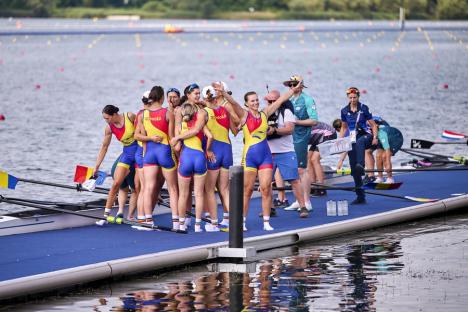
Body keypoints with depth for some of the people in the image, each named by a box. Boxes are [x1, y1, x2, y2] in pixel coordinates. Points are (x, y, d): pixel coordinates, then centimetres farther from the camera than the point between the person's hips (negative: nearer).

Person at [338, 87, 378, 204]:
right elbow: (344, 127, 21)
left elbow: (373, 125, 2)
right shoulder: (344, 111, 8)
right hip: (352, 139, 4)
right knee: (353, 169, -1)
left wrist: (375, 137, -13)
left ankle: (360, 166, -63)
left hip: (365, 135, -4)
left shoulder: (364, 108, -1)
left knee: (359, 142, -43)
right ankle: (360, 196, 7)